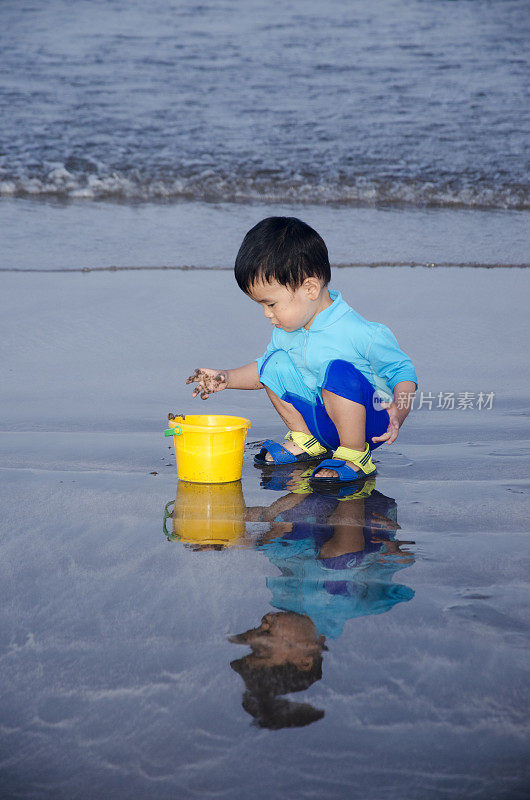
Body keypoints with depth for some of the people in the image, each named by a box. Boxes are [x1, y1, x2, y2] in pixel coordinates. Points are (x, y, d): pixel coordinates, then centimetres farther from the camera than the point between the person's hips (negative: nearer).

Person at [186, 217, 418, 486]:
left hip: (369, 422, -7)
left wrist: (399, 412, -33)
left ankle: (355, 455, -17)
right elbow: (263, 369, 20)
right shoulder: (286, 330, 0)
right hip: (320, 419, 7)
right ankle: (305, 441, 9)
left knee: (338, 371, -34)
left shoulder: (362, 333, -23)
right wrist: (227, 378, 4)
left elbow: (403, 371, -14)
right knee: (276, 364, -5)